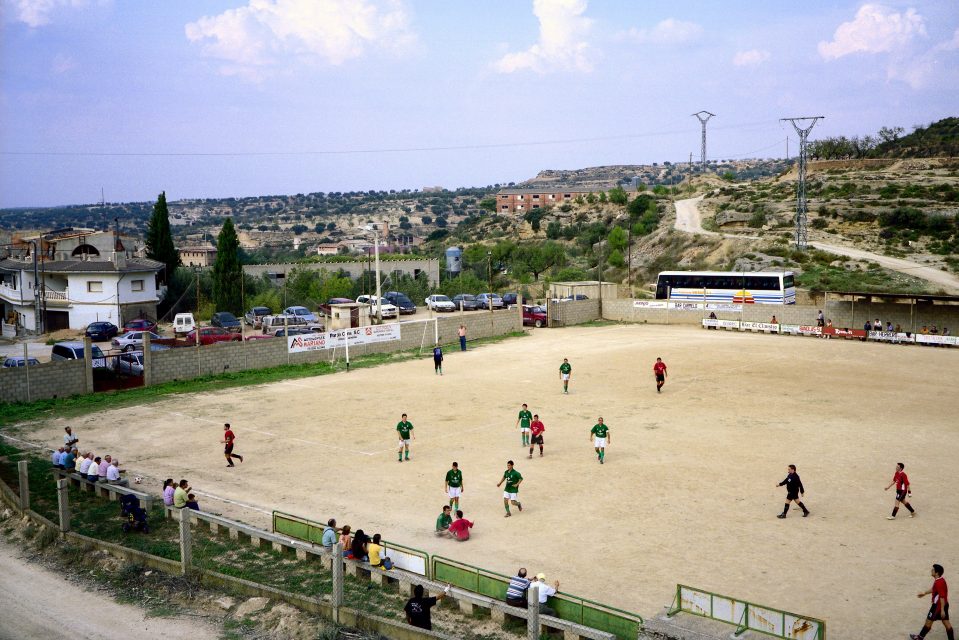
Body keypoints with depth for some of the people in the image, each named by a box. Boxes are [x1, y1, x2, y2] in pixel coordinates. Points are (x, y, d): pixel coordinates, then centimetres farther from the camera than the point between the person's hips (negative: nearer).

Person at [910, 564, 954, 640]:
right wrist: (925, 593, 34)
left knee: (928, 621, 6)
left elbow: (942, 597, -26)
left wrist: (942, 610, -25)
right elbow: (934, 589, 24)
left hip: (938, 605, -9)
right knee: (946, 622, 11)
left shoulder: (939, 583, -25)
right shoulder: (940, 580, 6)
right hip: (944, 604, 9)